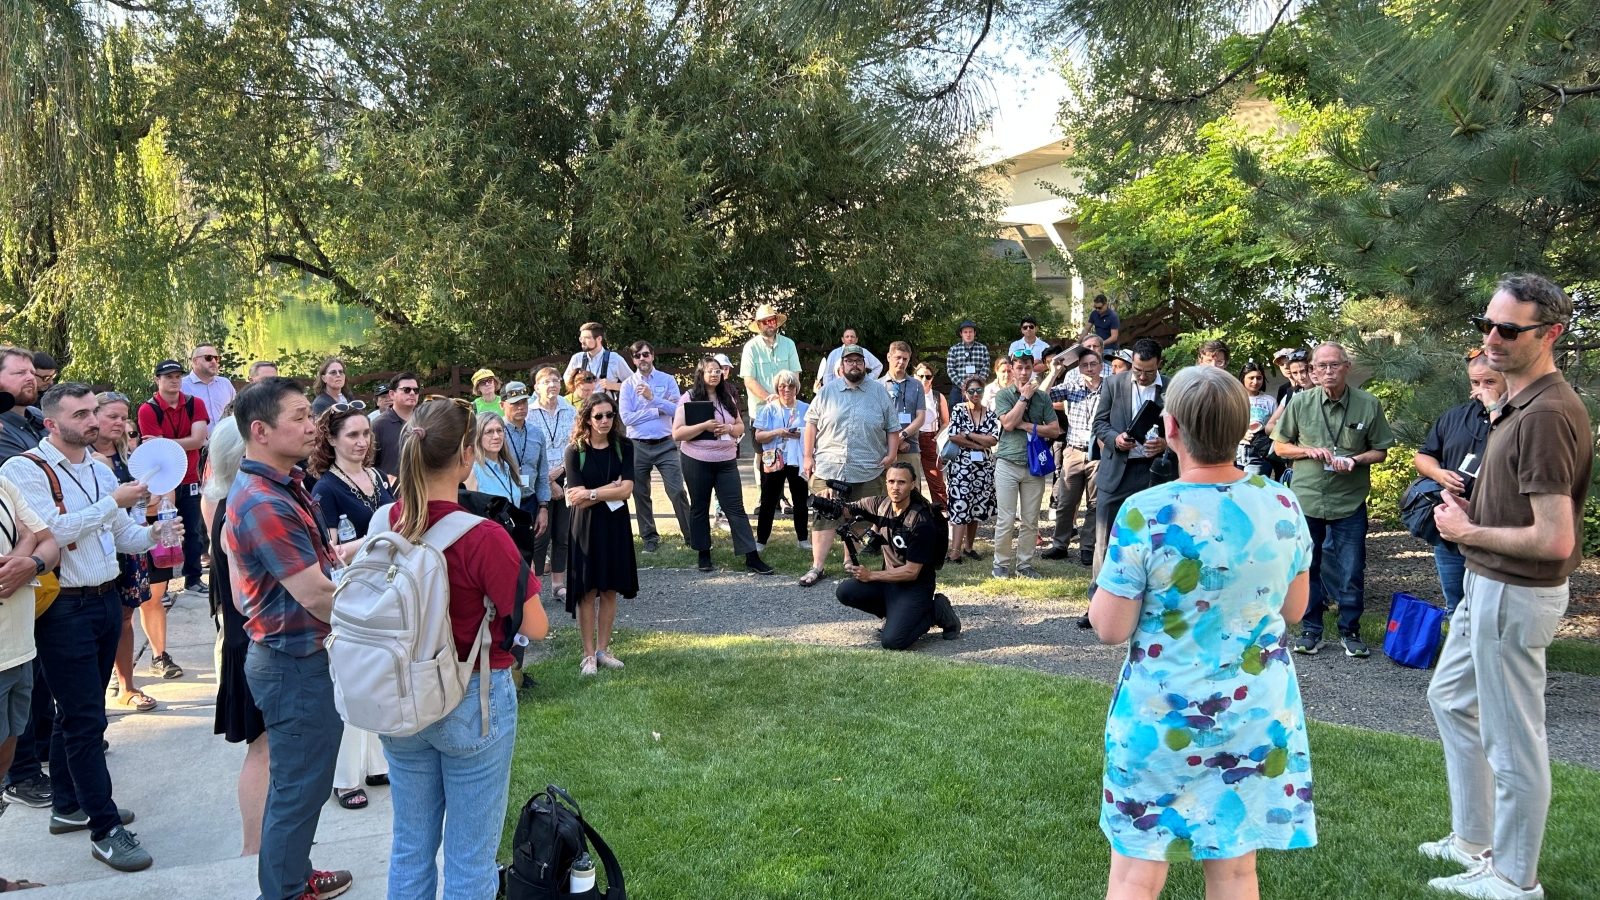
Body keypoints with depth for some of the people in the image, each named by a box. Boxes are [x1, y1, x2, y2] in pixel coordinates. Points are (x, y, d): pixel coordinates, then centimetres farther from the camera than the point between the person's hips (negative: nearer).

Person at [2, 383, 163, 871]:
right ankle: (105, 830, 0)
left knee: (77, 713, 18)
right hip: (64, 608, -7)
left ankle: (69, 807, 31)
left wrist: (154, 533, -5)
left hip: (106, 601, 7)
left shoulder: (100, 471, 12)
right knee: (86, 719, -5)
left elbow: (123, 537, 15)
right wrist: (114, 502, -18)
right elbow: (53, 531, -21)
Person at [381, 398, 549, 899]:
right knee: (470, 858, 10)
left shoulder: (388, 524, -8)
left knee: (410, 846, 20)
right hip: (473, 701, -5)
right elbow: (536, 628, -19)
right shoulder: (483, 538, -24)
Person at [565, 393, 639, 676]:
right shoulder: (575, 451, -6)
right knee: (587, 591, 1)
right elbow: (577, 499, -13)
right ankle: (588, 654, 10)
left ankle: (603, 649, 20)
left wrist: (591, 493, -15)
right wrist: (612, 489, -13)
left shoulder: (623, 447, 1)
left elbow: (626, 490, -10)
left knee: (610, 589, 8)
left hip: (616, 525, 3)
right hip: (586, 527, -3)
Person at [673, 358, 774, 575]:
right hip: (697, 462, -3)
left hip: (726, 461, 3)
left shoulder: (728, 397, 8)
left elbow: (740, 427, 14)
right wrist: (704, 426, -21)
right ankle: (704, 556, 22)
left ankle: (752, 558, -1)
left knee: (736, 508, 0)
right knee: (699, 508, 9)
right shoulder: (689, 397, -5)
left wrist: (729, 428, -9)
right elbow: (677, 433, -11)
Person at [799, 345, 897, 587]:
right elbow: (811, 422, 6)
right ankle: (817, 566, 2)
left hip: (868, 469, 0)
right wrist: (807, 456, 1)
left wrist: (892, 452, -4)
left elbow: (892, 426, 8)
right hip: (828, 467, 0)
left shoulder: (879, 392, 5)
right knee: (824, 517, -2)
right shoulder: (827, 391, 5)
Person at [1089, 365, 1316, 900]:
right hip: (1260, 713, 4)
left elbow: (1110, 628, -14)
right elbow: (1293, 609, 7)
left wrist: (1108, 588, 5)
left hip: (1162, 720, -4)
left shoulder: (1145, 514, -19)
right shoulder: (1282, 506, -5)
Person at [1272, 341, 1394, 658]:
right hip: (1306, 499, 1)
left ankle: (1350, 631, 22)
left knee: (1352, 571, 4)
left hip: (1350, 501, -1)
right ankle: (1311, 629, 23)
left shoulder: (1368, 404, -2)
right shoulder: (1300, 402, 0)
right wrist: (1310, 451, -11)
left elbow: (1380, 451, 5)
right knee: (1307, 567, 9)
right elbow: (1280, 446, 7)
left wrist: (1356, 460, -15)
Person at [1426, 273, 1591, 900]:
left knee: (1512, 741, 3)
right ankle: (1474, 841, 37)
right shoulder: (1519, 403, 8)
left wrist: (1469, 532, -15)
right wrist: (1472, 510, 8)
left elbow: (1554, 540, -28)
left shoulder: (1547, 415, -25)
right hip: (1487, 587, 11)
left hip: (1512, 595, -11)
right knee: (1450, 698, 23)